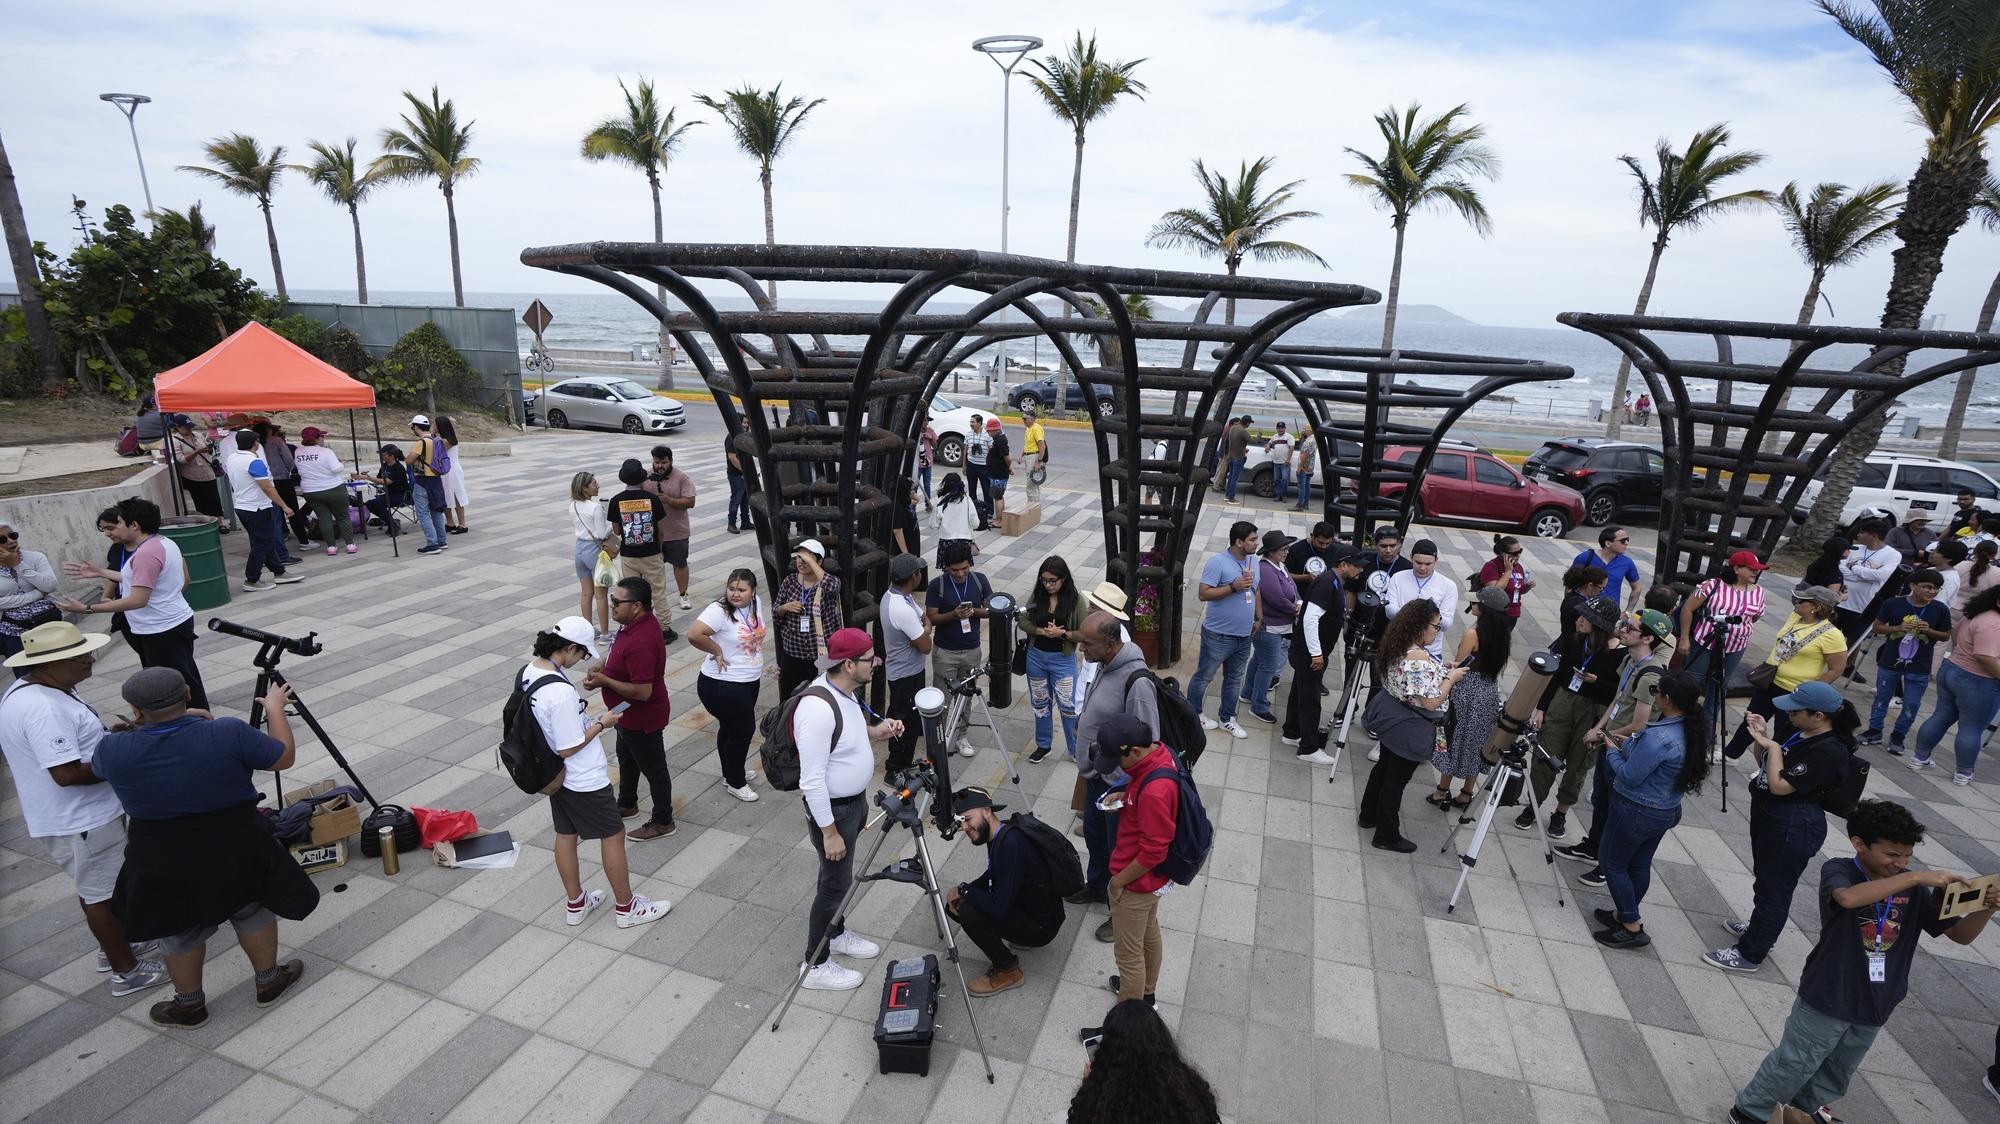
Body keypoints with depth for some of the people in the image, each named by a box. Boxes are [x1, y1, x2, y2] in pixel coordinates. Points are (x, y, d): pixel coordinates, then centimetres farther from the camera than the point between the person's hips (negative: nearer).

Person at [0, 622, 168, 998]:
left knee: (95, 887, 24)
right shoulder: (43, 708, -29)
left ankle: (114, 947, 41)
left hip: (85, 813, 10)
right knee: (104, 892, 4)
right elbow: (67, 773, -31)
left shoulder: (31, 689, 4)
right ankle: (127, 971, 17)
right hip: (80, 823, -10)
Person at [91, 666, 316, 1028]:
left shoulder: (113, 750, -14)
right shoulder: (229, 733, -21)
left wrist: (138, 726, 19)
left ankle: (189, 1005, 38)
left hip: (162, 862, 1)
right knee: (253, 912, 21)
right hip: (235, 849, -1)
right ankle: (269, 982, 36)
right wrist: (275, 708, 5)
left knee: (178, 931, 22)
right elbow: (284, 757, -6)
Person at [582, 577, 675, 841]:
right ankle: (627, 805, 52)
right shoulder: (634, 624, -4)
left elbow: (642, 691, -34)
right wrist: (600, 671, -2)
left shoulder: (640, 642, -36)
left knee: (653, 769, 9)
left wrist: (604, 680, -24)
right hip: (628, 715, 10)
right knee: (627, 759, 29)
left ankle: (663, 822, 28)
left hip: (642, 719, -10)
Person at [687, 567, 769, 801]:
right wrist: (717, 651, -22)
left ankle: (732, 774, 42)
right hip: (723, 685, -7)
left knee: (730, 729, 24)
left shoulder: (756, 602, -1)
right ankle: (735, 783, 23)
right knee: (744, 730, 4)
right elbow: (694, 635, -36)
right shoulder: (719, 610, -24)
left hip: (750, 681, 7)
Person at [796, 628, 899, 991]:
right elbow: (812, 780, -29)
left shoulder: (846, 691, -3)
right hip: (832, 809, -9)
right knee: (836, 883, 6)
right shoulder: (818, 708, -33)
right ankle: (815, 965, 25)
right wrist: (829, 832, -23)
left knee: (840, 876, 25)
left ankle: (835, 934, 46)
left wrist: (874, 732, -2)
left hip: (854, 800, 9)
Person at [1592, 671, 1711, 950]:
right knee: (1640, 865, 20)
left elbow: (1629, 775, -22)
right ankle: (1624, 913, 34)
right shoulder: (1692, 731, -2)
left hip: (1636, 811, -8)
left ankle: (1631, 927, 12)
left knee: (1611, 863, 6)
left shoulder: (1658, 737, -30)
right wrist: (1628, 746, 7)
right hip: (1667, 811, 8)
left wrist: (1613, 751, -6)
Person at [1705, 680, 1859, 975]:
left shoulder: (1828, 752, -26)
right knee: (1765, 879, 26)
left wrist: (1772, 746, -20)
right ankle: (1761, 928, 47)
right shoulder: (1801, 733, 1)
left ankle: (1749, 954, 19)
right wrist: (1762, 736, -4)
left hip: (1792, 831, -9)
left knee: (1773, 889, 6)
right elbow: (1765, 764, 12)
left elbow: (1779, 785, -28)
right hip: (1769, 819, 9)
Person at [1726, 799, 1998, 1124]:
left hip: (1875, 1006, 6)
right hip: (1828, 998, -6)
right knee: (1794, 1065, 8)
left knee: (1841, 1068, 26)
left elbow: (1961, 934, 1)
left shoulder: (1914, 889, -2)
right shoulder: (1838, 870, -20)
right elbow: (1849, 897, -42)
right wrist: (1917, 876, -40)